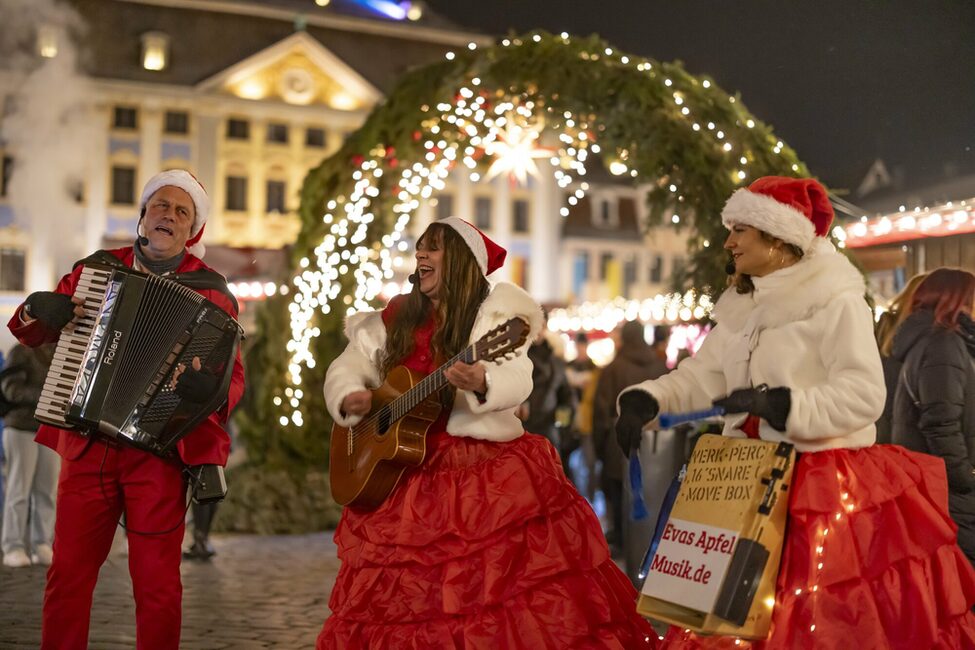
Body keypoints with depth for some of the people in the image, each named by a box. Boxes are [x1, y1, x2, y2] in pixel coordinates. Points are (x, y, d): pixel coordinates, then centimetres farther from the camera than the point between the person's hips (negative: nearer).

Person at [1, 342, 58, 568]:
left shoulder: (55, 354, 14)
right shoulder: (22, 352, -4)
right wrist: (43, 396, -25)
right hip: (22, 429, -5)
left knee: (46, 491, 1)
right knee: (19, 490, -5)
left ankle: (42, 547, 5)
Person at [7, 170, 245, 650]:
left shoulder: (209, 291, 4)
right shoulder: (95, 269, 12)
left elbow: (233, 372, -3)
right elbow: (29, 333, 19)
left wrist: (213, 390, -27)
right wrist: (37, 309, -5)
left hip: (158, 450, -2)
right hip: (87, 445, 3)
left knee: (157, 582, -2)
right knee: (69, 571, 4)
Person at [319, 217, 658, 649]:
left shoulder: (494, 314, -2)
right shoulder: (395, 319, 13)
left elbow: (516, 382, -17)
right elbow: (346, 368, 16)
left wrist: (481, 383, -38)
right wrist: (348, 398, -7)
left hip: (490, 473, -4)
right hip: (408, 478, 4)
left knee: (504, 576, -15)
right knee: (401, 593, 2)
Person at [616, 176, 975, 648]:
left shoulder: (835, 301, -10)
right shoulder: (744, 309, 14)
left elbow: (864, 394, -19)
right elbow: (699, 377, 9)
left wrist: (778, 404, -28)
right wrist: (644, 400, -9)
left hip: (826, 490, -7)